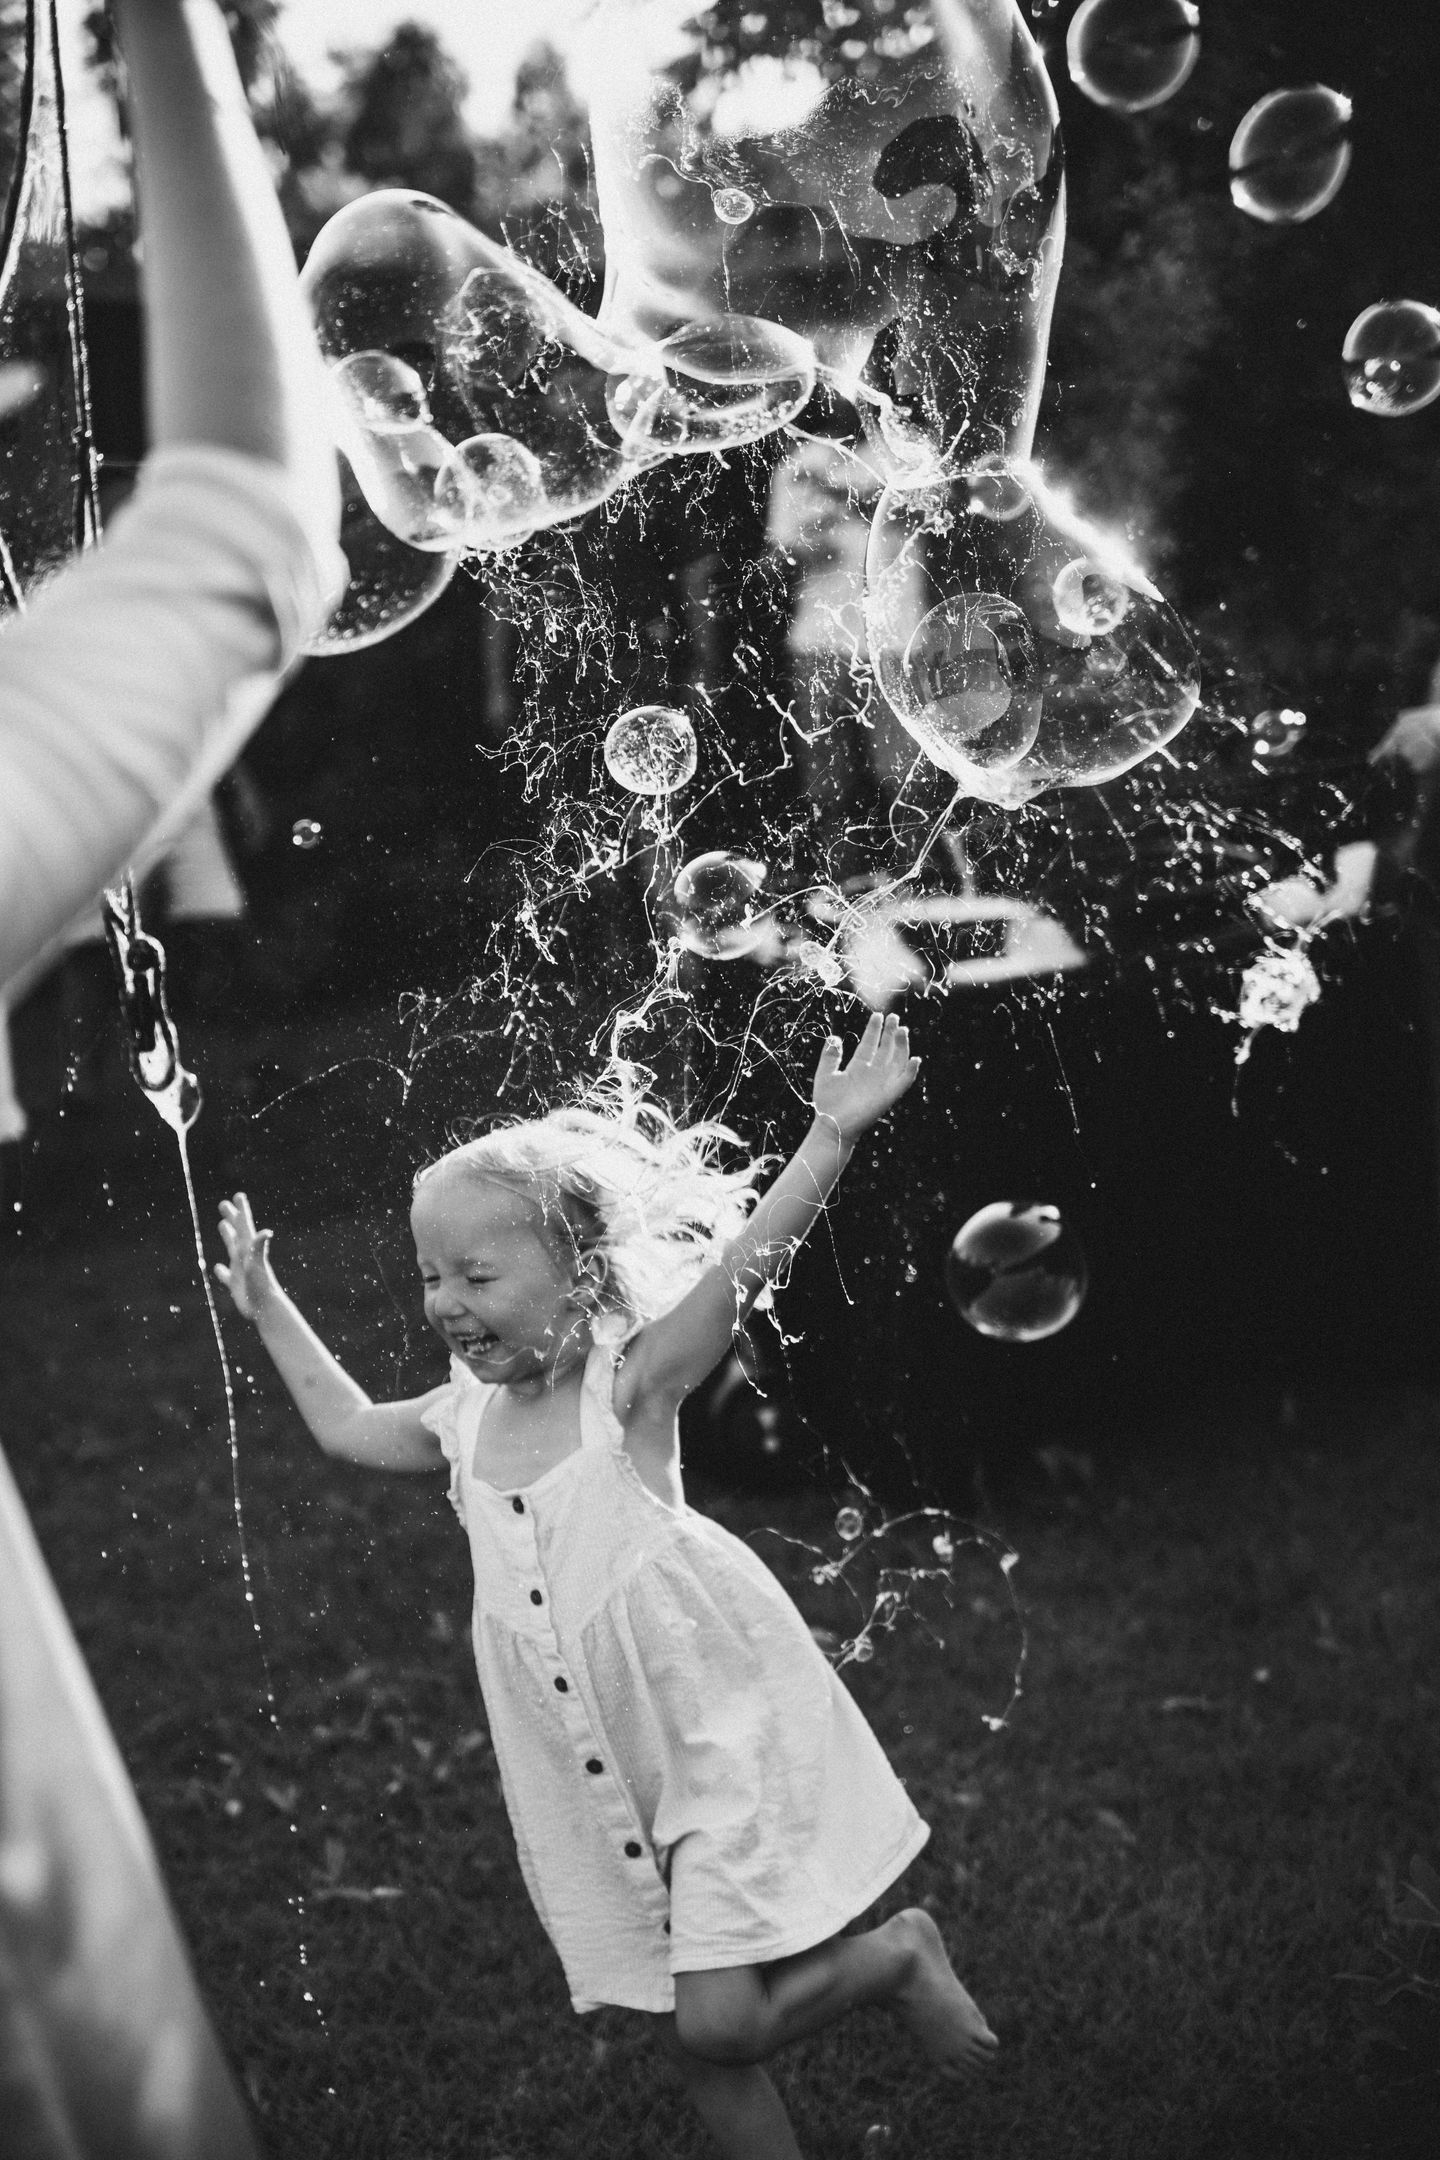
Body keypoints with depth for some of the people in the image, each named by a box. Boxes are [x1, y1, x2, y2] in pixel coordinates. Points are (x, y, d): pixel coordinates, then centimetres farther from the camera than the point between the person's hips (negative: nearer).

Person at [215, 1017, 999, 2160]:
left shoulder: (628, 1384, -12)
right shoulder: (461, 1421, 5)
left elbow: (744, 1257, -24)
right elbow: (347, 1426, 26)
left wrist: (833, 1129, -34)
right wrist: (267, 1306, 29)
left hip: (719, 1733, -6)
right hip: (599, 1784, 6)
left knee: (722, 2019, -13)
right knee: (693, 2040, 9)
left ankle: (900, 1953, 13)